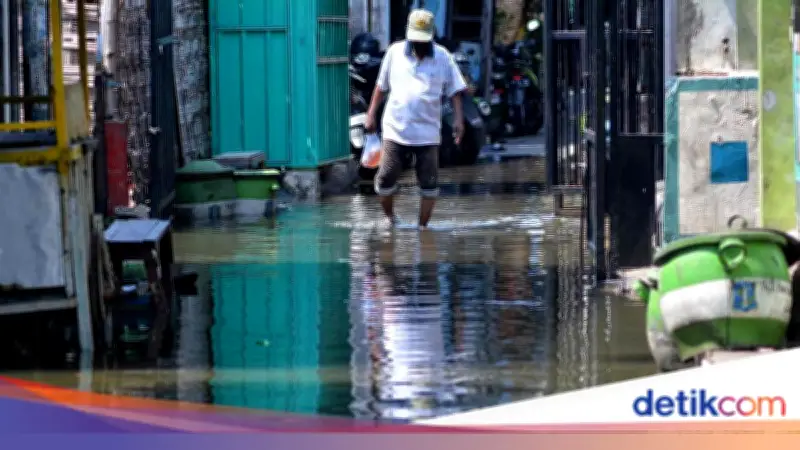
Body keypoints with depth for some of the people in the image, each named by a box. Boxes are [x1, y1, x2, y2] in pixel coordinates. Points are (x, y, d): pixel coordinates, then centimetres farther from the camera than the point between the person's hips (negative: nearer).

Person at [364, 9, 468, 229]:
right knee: (386, 177, -5)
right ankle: (389, 217, 16)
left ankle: (423, 226, 10)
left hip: (428, 131, 0)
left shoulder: (442, 57, 2)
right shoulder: (395, 52, 5)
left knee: (429, 182, 0)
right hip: (395, 128, 0)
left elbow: (454, 91, 5)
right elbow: (381, 86, 14)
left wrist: (458, 119, -6)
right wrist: (371, 115, 12)